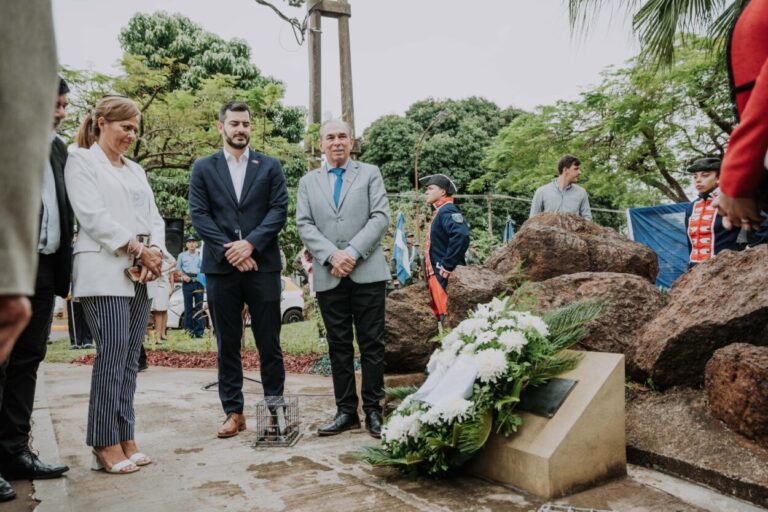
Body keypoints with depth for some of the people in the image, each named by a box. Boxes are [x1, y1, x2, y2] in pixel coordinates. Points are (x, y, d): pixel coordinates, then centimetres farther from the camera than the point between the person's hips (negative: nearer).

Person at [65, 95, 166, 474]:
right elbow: (92, 216, -9)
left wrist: (156, 254, -3)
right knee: (112, 355, -10)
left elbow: (154, 218, 15)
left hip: (141, 274, 6)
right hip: (104, 271, -6)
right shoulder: (82, 160, 3)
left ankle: (126, 440, 10)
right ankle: (106, 445, -2)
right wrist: (138, 249, -11)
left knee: (129, 358, 5)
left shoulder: (136, 170, 22)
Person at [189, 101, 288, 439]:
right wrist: (228, 249, -11)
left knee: (269, 341, 4)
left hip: (262, 264, 0)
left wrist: (250, 243, -12)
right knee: (227, 344, 6)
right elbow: (198, 214, 2)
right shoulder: (203, 168, 11)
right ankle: (233, 412, 16)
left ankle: (275, 407, 15)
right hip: (220, 266, 1)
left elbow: (279, 210, 0)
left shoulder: (270, 166, 10)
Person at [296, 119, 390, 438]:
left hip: (367, 272, -2)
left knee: (372, 343, 2)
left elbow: (381, 217, -1)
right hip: (329, 276, 2)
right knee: (339, 345, 7)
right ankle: (346, 411, 16)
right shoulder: (308, 182, 15)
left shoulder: (370, 174, 10)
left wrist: (353, 252, -13)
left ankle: (373, 409, 12)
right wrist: (331, 255, -11)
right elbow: (304, 225, 5)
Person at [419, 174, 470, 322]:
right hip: (438, 276, 10)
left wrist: (447, 266, -24)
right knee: (442, 318, 14)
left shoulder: (447, 211, -13)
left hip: (444, 278, -10)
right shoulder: (440, 212, 17)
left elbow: (461, 235, -31)